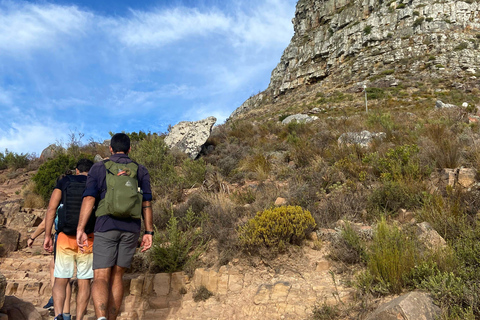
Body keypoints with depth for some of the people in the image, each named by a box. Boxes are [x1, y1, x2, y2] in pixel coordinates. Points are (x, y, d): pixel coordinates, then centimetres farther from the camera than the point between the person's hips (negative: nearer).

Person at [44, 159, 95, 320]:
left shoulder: (63, 182, 6)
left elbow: (51, 208, -5)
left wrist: (47, 236, -3)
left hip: (65, 238, 0)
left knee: (60, 281, 9)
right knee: (84, 282, 9)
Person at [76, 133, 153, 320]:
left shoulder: (98, 168, 5)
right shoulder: (140, 171, 9)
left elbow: (88, 199, -6)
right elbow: (146, 203, 2)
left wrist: (80, 230, -9)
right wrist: (149, 233, 1)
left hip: (106, 228, -2)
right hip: (131, 229, 2)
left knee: (100, 279, -5)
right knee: (116, 277, 14)